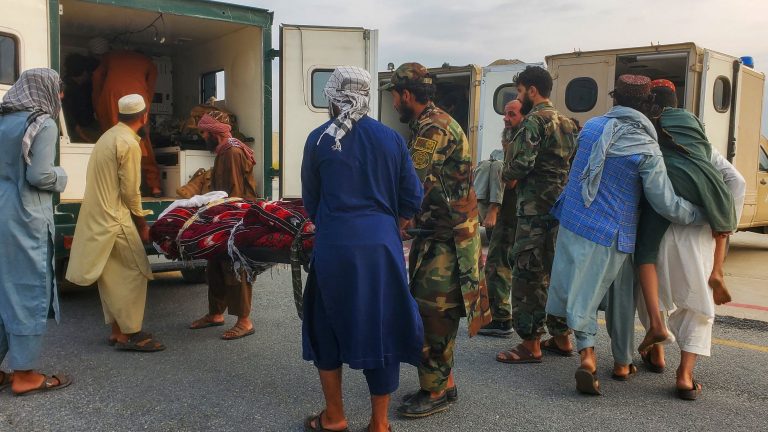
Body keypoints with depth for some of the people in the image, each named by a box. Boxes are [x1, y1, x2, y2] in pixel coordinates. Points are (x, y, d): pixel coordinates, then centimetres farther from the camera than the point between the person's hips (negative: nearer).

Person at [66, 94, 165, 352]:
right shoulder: (129, 143, -15)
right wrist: (143, 224, -2)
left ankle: (117, 330, 20)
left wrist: (136, 219, 17)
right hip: (114, 218, -9)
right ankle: (129, 334, 0)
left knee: (113, 275, 13)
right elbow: (130, 191, -15)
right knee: (135, 273, -3)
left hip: (97, 217, 9)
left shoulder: (109, 136, 14)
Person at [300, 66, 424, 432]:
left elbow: (310, 199, 7)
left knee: (328, 325, 16)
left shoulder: (319, 139, 1)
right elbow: (412, 199, 4)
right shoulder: (391, 138, 3)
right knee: (381, 327, 11)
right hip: (381, 244, 1)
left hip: (333, 245, 0)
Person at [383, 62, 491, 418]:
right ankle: (444, 382, 27)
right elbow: (422, 181, 16)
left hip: (447, 237, -10)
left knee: (432, 312, -3)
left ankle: (435, 392, 9)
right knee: (436, 310, 15)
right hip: (438, 232, 10)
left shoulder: (433, 128, -18)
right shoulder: (433, 123, 15)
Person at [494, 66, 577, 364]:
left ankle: (530, 344, 3)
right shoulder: (565, 122, 15)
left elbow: (521, 163, -21)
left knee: (527, 275, -2)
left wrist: (508, 176, 1)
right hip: (561, 206, 9)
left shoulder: (534, 120, -11)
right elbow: (570, 161, 17)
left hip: (535, 209, -9)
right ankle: (561, 337, 24)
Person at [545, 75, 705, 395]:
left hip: (575, 225, 3)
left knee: (584, 294, 8)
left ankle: (587, 354, -12)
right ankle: (622, 363, 29)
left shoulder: (591, 126, 0)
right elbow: (668, 206, -13)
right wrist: (703, 214, 3)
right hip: (614, 235, -2)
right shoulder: (647, 149, -12)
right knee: (621, 298, 16)